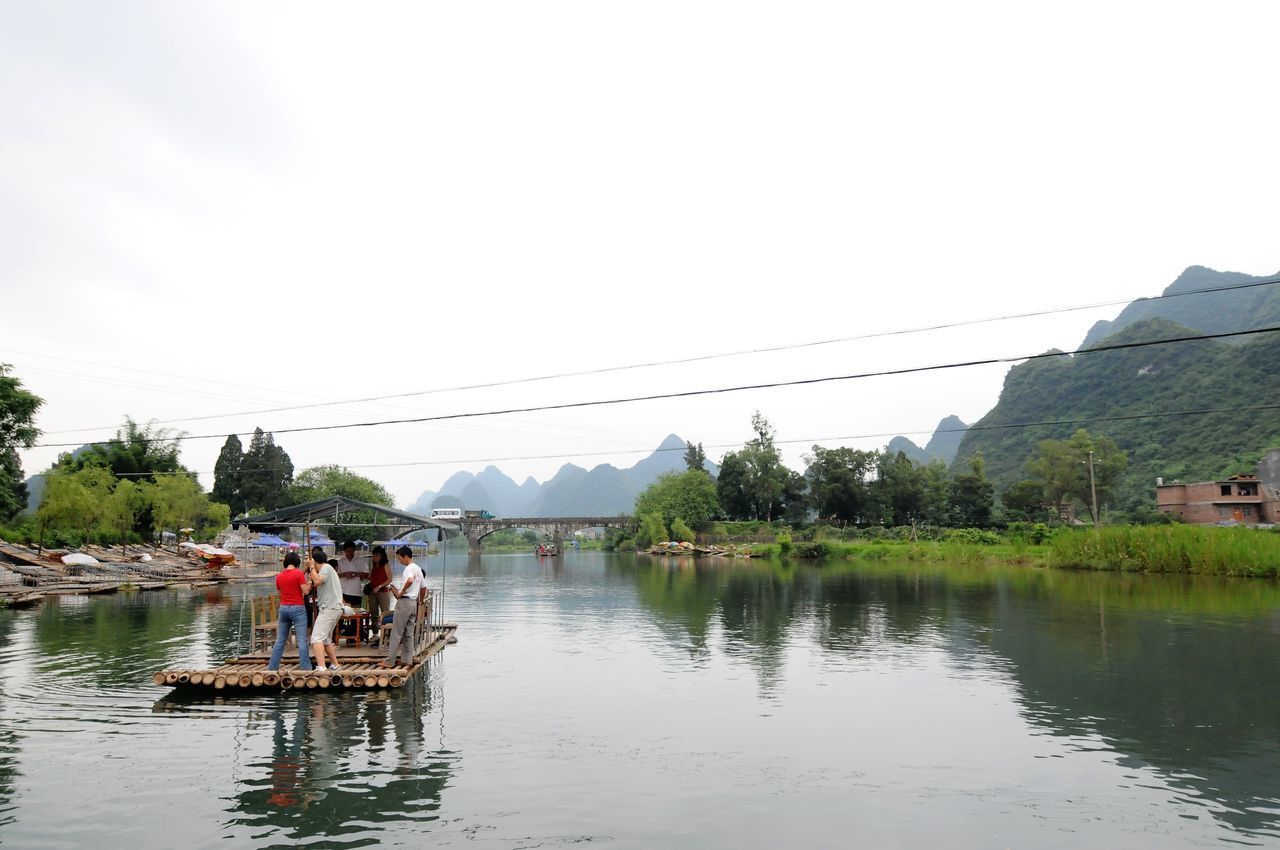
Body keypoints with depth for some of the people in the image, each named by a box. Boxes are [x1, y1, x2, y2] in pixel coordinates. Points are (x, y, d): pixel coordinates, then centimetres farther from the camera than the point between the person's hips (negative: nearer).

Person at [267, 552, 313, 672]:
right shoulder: (299, 573, -9)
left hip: (283, 608, 5)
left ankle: (272, 668, 14)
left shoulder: (279, 576, 7)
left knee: (280, 641, 13)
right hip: (297, 608, -5)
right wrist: (309, 584, 10)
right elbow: (306, 591, -10)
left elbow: (280, 592, 16)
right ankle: (305, 668, -6)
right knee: (302, 641, -4)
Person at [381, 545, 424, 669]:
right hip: (414, 602, 9)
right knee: (408, 633, 12)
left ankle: (390, 661, -1)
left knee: (396, 633, -4)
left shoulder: (409, 568, -14)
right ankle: (408, 660, 14)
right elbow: (423, 587, 21)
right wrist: (419, 601, 29)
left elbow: (410, 580, -35)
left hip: (404, 602, -9)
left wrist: (402, 592, -21)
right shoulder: (418, 568, 15)